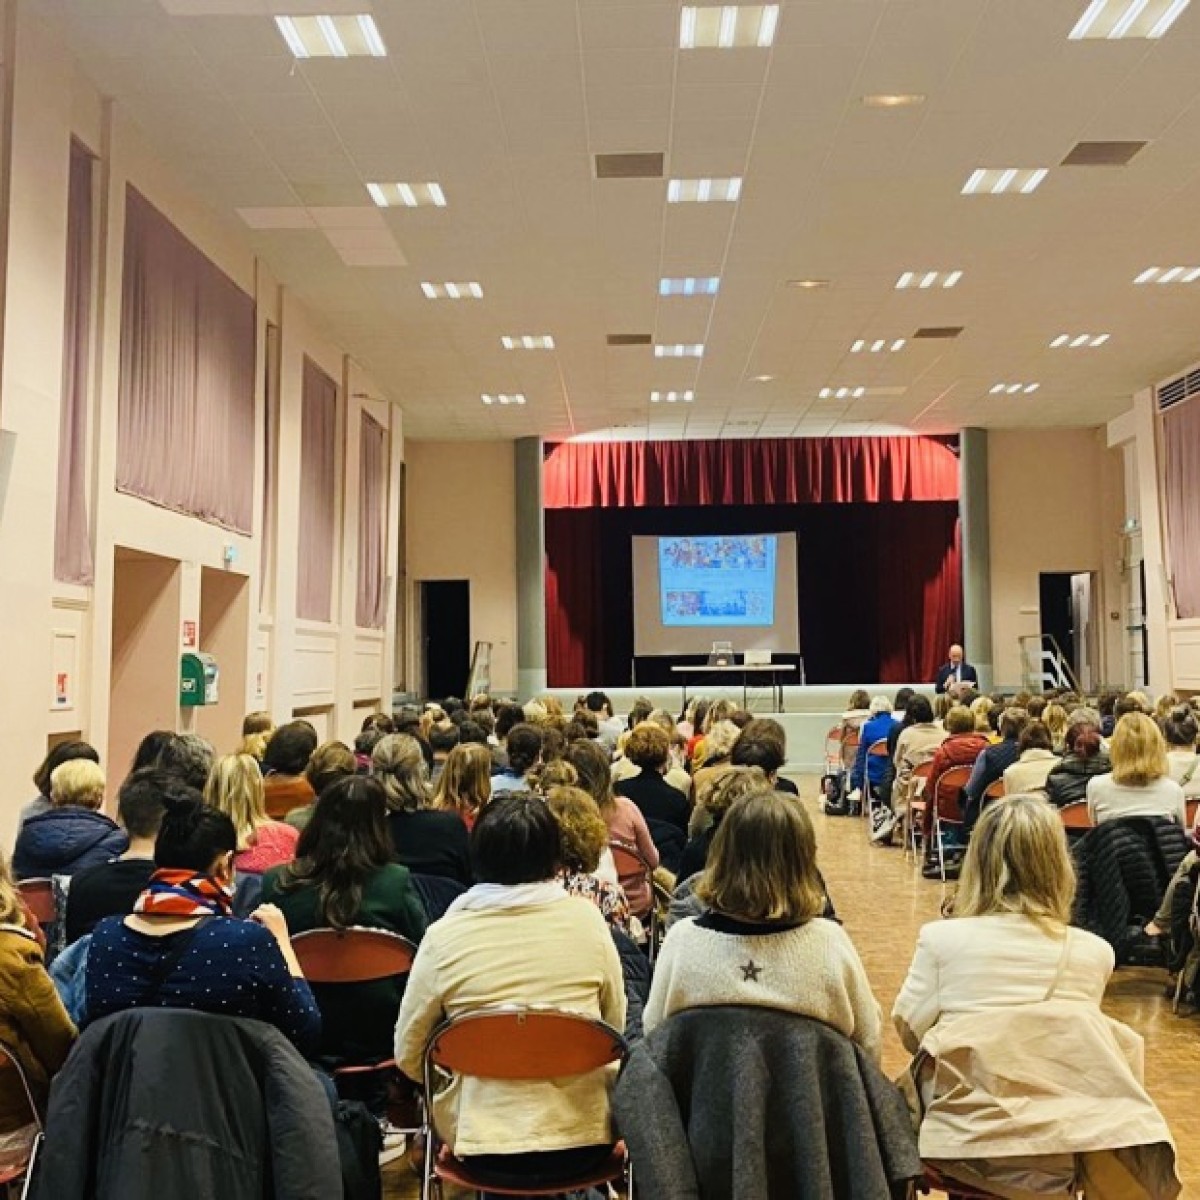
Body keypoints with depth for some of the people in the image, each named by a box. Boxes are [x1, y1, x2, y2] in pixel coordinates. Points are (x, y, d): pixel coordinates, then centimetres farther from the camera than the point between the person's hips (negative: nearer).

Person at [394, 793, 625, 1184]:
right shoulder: (586, 917, -5)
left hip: (486, 1144, -1)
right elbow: (617, 1029, 7)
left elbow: (408, 1055, 2)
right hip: (584, 1140, 2)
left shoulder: (444, 937, -8)